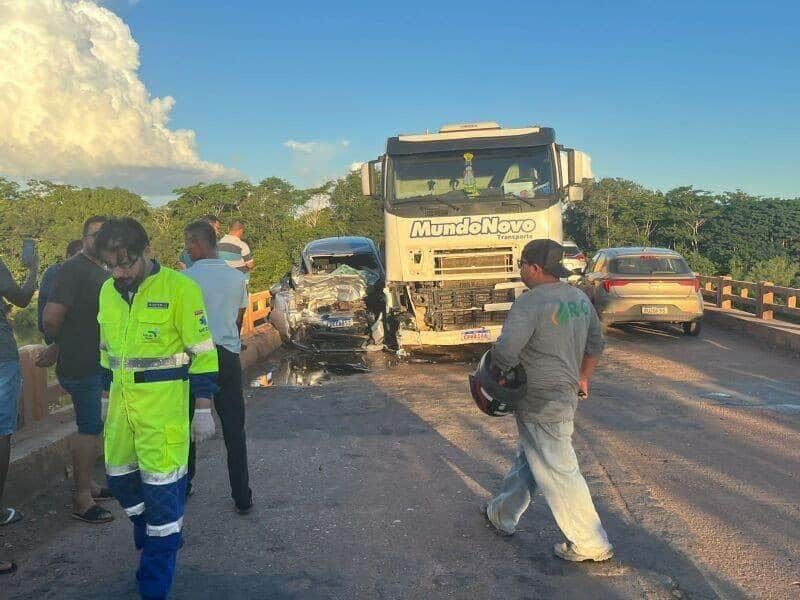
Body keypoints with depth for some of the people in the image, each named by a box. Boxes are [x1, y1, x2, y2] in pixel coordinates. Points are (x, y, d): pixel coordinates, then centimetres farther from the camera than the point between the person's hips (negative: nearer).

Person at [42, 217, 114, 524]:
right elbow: (51, 316, -23)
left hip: (99, 363, 9)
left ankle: (88, 484, 32)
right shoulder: (73, 269, -16)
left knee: (91, 426, 18)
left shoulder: (103, 273, 13)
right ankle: (82, 499, 7)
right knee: (89, 428, -3)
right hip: (81, 366, -9)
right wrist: (57, 344, -5)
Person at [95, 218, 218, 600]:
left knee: (162, 487, -2)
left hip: (164, 404, -6)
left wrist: (203, 410, -11)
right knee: (120, 478, 16)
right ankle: (149, 539, 43)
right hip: (121, 403, 7)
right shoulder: (108, 291, 7)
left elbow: (203, 351, -11)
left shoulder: (178, 288, -13)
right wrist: (105, 397, 22)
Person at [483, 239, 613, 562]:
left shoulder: (530, 303, -22)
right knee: (527, 458, 22)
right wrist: (583, 377, 26)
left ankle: (590, 544, 12)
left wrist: (497, 374, -9)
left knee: (558, 472, 2)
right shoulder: (579, 297, 6)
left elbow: (505, 351, -29)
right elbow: (595, 343, 17)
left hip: (541, 402, -9)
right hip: (567, 393, 10)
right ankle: (502, 515, 38)